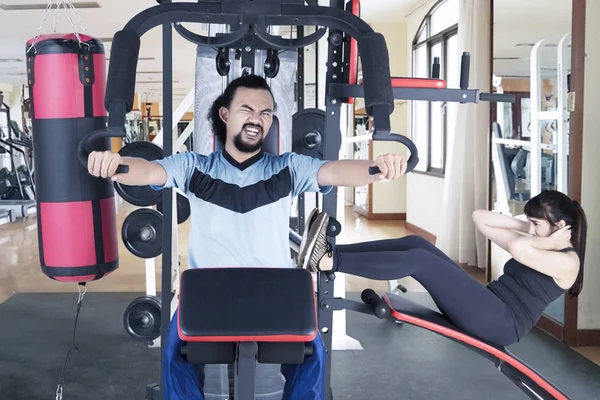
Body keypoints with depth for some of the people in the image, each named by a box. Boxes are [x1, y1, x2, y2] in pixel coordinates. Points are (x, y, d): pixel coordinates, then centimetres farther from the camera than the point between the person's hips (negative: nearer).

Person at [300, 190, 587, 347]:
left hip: (502, 323, -9)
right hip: (486, 307, 9)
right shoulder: (539, 245, 24)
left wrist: (546, 242, -6)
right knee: (415, 243, -9)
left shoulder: (568, 262, -2)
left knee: (419, 260, -24)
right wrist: (524, 226, 8)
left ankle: (327, 261, -33)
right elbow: (480, 218, 15)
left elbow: (517, 248, -25)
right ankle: (327, 251, -18)